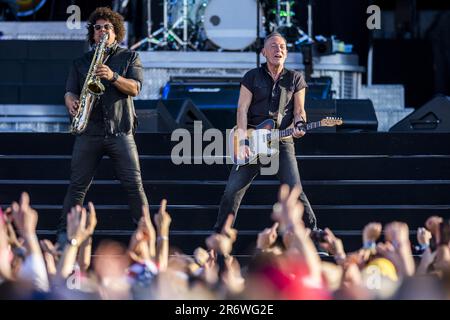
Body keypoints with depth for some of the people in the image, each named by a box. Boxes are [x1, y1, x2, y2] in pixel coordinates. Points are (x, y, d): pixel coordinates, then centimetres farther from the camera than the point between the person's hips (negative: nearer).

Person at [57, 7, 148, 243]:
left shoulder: (129, 58, 11)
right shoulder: (81, 62, 16)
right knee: (78, 185, 0)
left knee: (133, 184, -5)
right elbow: (70, 91, 9)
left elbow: (134, 88, -1)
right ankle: (64, 232, 6)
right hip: (89, 131, 1)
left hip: (120, 131, -1)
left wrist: (113, 77, -19)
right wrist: (72, 103, -15)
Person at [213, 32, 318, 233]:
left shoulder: (295, 79, 7)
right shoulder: (252, 77, 4)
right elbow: (242, 109, -2)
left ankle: (312, 230, 0)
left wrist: (299, 126, -14)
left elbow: (299, 110, 9)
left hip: (282, 143, 0)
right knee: (233, 190, -3)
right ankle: (220, 233, 11)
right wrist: (243, 141, -12)